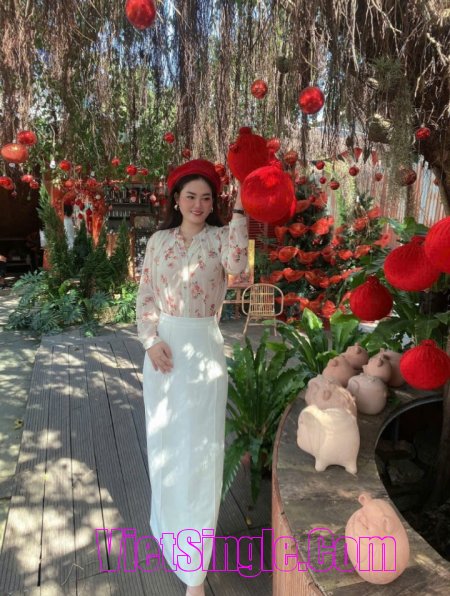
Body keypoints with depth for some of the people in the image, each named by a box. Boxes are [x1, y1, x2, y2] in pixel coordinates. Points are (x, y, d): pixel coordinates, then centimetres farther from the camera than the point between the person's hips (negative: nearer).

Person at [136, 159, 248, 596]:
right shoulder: (158, 240, 8)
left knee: (199, 446, 1)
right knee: (163, 441, 17)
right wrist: (151, 341, -6)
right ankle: (169, 524, 45)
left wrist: (240, 211, -23)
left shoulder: (219, 236, -1)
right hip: (164, 346, 4)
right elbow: (145, 295, 6)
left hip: (202, 347, -3)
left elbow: (236, 265, -24)